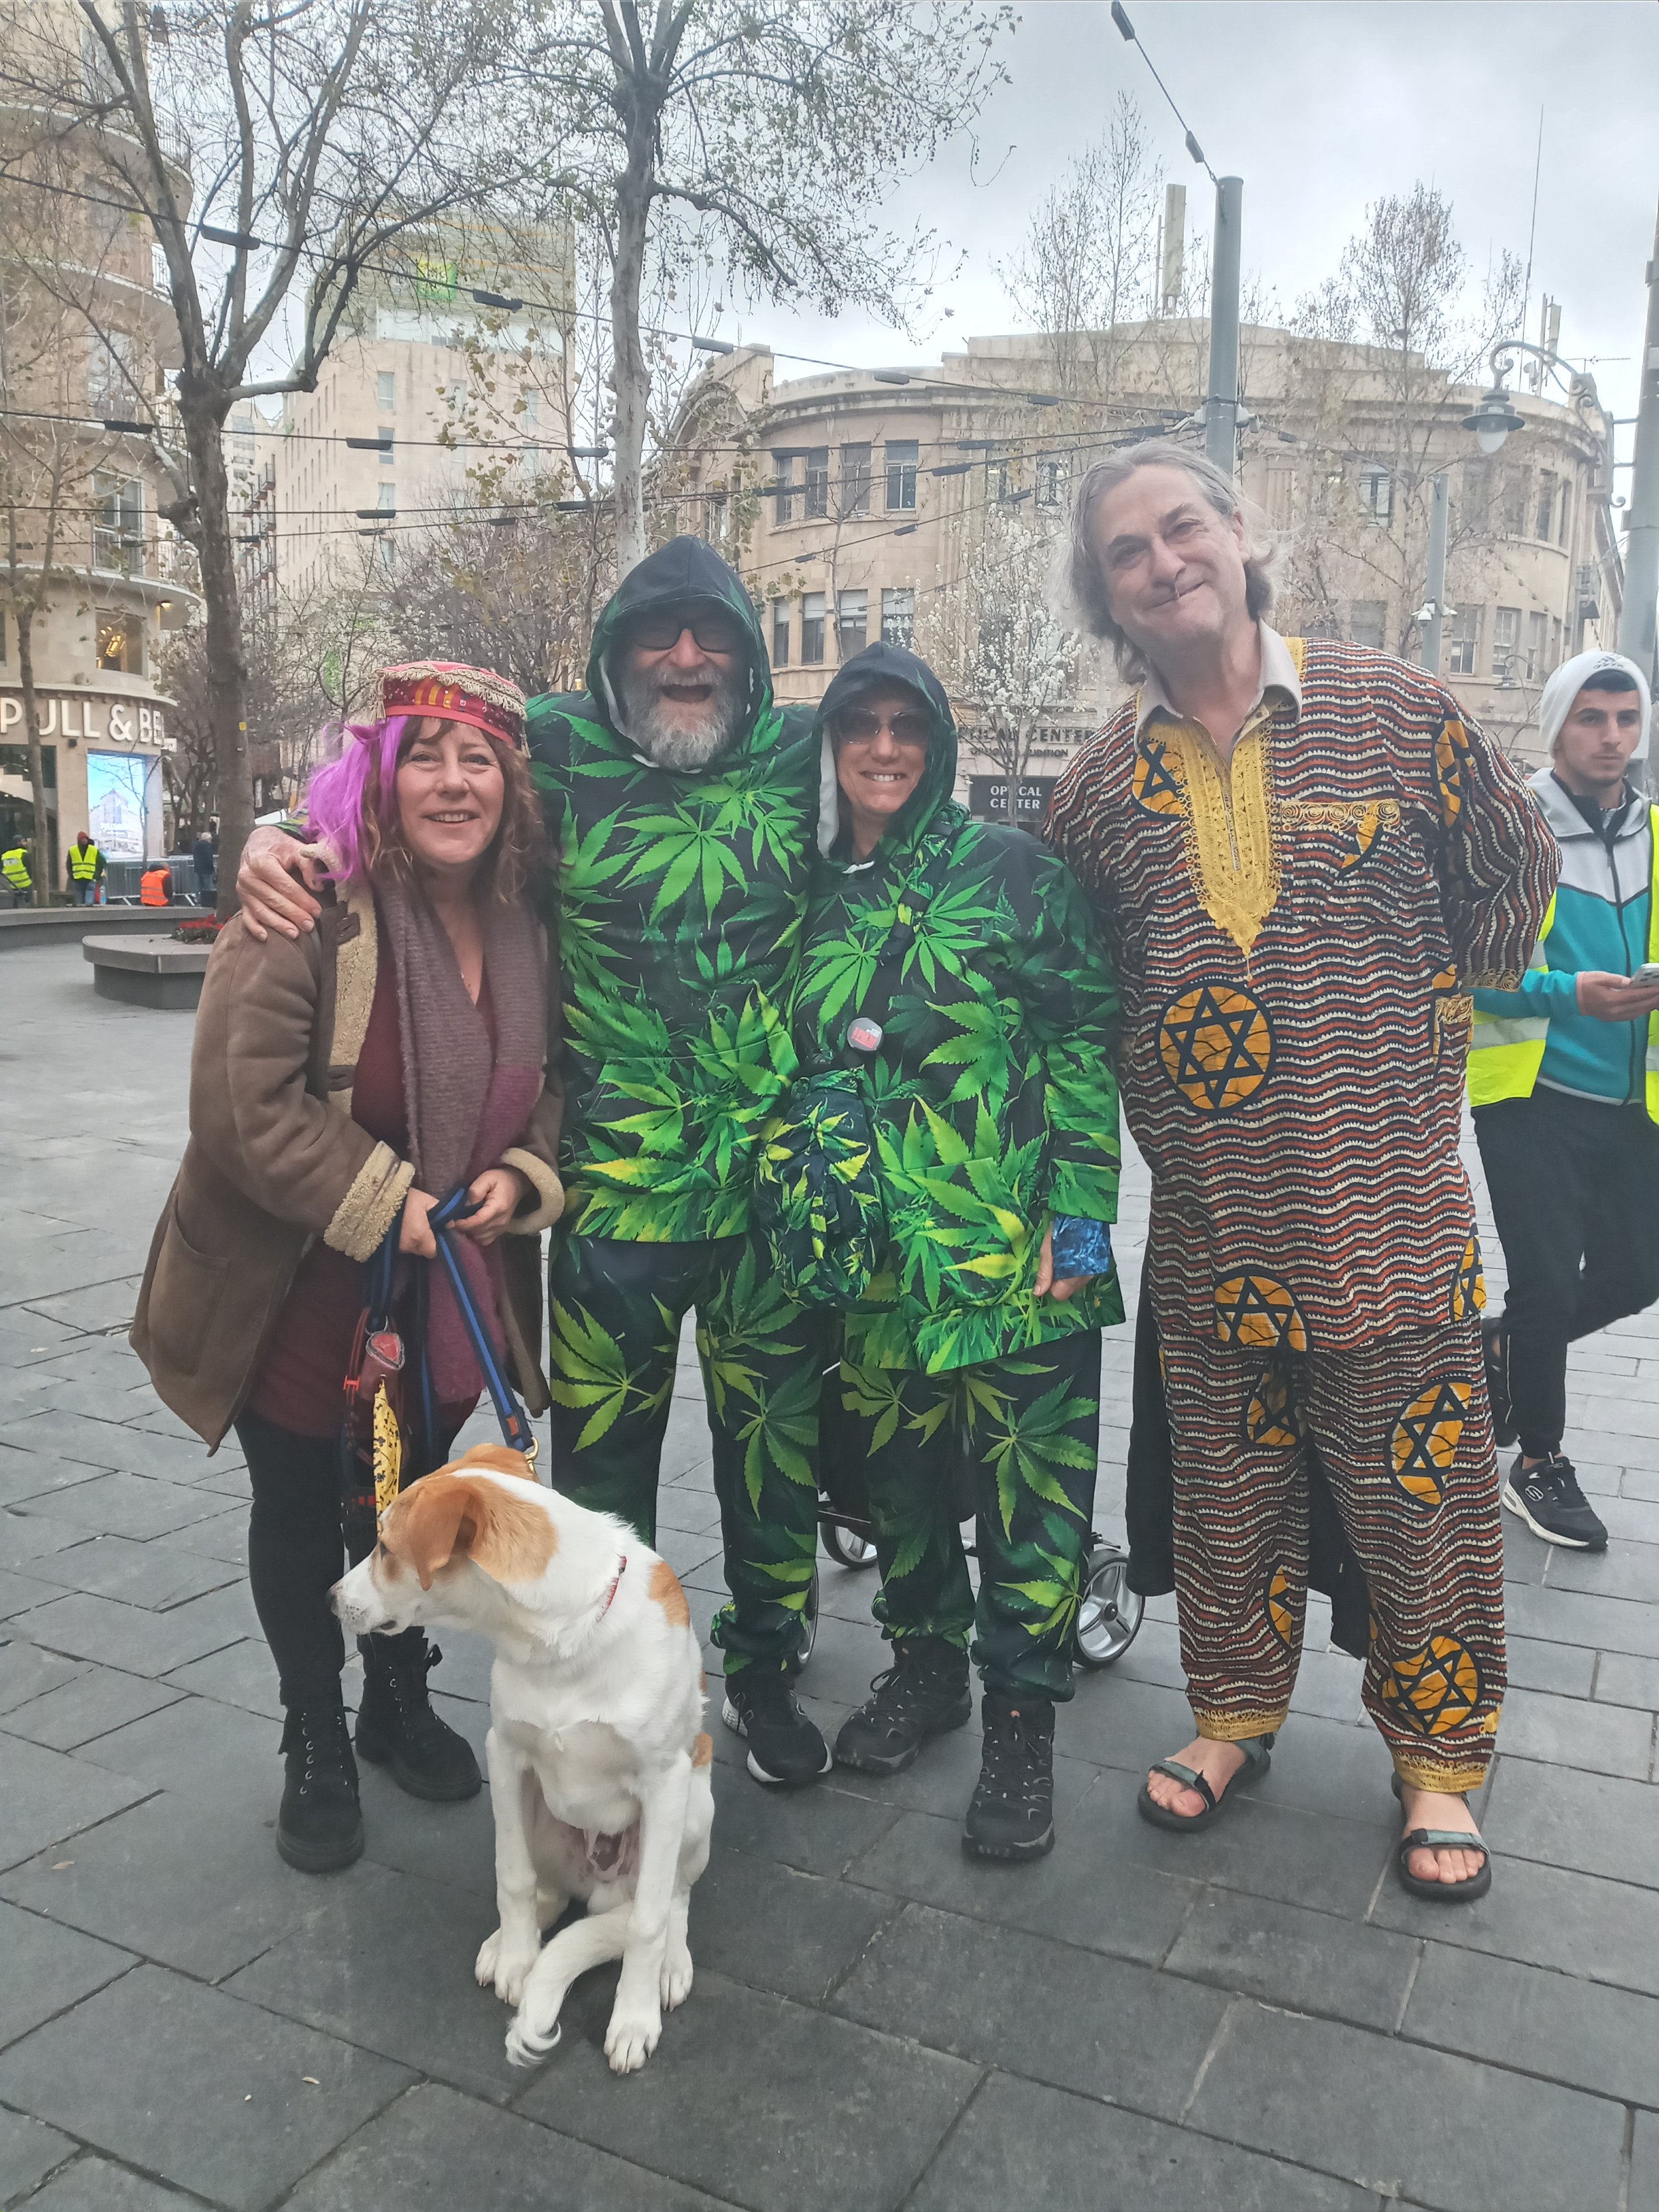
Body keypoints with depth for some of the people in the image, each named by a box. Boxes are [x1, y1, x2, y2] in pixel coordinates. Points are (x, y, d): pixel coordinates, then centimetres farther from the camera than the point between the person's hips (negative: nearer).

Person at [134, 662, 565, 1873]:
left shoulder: (529, 924, -1)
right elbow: (243, 1101, -24)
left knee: (410, 1501, 22)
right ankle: (316, 1743, 36)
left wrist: (523, 1173, -11)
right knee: (300, 1513, 14)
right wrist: (378, 1198, -23)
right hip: (297, 1287, -4)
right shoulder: (313, 910, -21)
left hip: (447, 1292, 5)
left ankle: (401, 1703, 46)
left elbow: (555, 1080, 8)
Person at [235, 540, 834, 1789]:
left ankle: (766, 1672, 38)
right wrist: (280, 831, -8)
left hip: (778, 1183, 1)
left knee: (776, 1440, 14)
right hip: (613, 1187, -1)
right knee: (602, 1451, 11)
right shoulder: (561, 749, 1)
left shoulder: (798, 755, 3)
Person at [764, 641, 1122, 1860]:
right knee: (895, 1460, 14)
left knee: (1030, 1472, 1)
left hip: (1013, 1243, -4)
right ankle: (926, 1659, 36)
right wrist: (797, 1189, 13)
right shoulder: (817, 891, 12)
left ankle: (1022, 1713, 18)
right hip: (871, 1248, 4)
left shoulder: (1011, 867, -1)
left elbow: (1085, 1036, -4)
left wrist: (1082, 1203, -10)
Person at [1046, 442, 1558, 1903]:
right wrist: (1169, 1100, 10)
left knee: (1422, 1493, 7)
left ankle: (1438, 1761, 30)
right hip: (1210, 1228, 2)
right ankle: (1235, 1715, 37)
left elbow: (1514, 877, 9)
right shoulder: (1102, 790, 4)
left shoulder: (1395, 712, -2)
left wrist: (1408, 1022, 9)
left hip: (1392, 1216, -2)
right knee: (1229, 1491, 15)